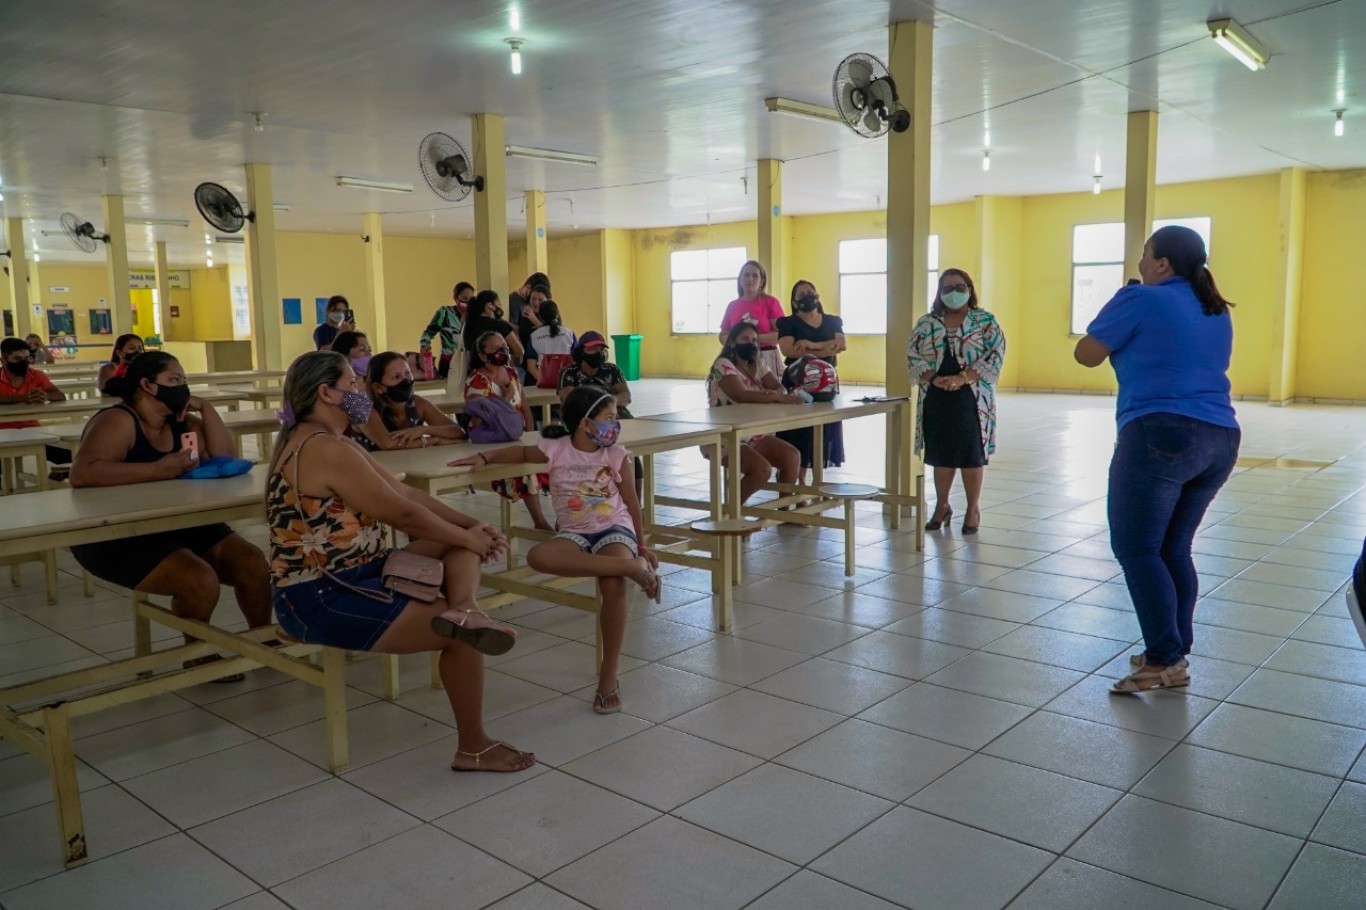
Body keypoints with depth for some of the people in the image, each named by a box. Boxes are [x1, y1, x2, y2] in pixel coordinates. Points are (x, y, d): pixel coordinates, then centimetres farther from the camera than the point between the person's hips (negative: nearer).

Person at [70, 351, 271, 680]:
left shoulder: (181, 422, 8)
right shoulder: (118, 422, -16)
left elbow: (226, 458, 0)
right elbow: (82, 473, -31)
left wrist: (204, 407, -6)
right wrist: (158, 470, -34)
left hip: (176, 526, 8)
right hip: (116, 538, -8)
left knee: (253, 563, -6)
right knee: (200, 579, -28)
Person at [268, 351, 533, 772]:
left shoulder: (326, 442, 14)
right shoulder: (326, 450, -20)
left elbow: (407, 493, 13)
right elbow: (404, 514, -18)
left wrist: (469, 526, 2)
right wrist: (470, 537, -3)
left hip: (350, 579, 10)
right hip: (324, 602, -10)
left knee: (460, 544, 0)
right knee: (463, 637, -10)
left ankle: (461, 609, -28)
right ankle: (474, 748, 4)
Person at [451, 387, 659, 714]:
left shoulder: (617, 455, 0)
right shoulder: (556, 450, -1)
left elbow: (633, 504, 7)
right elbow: (521, 453, 18)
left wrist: (642, 547, 8)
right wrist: (484, 457, 4)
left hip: (614, 528, -1)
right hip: (574, 533, 2)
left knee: (613, 584, -33)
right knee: (538, 556, -33)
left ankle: (609, 676, -17)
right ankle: (630, 567, -35)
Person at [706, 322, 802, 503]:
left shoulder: (758, 365, 11)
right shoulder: (723, 365, -13)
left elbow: (780, 388, 0)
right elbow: (741, 396, -27)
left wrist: (770, 395, -25)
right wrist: (778, 397, -35)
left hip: (753, 435, 8)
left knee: (792, 457, -9)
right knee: (762, 469, -26)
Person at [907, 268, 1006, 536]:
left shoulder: (986, 321, 1)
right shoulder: (926, 323, 8)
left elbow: (995, 356, -8)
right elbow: (913, 357, 2)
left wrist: (962, 378, -19)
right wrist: (934, 378, -15)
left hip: (972, 399, -2)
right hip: (937, 399, 2)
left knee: (972, 453, 2)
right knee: (941, 453, 9)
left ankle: (973, 507, 15)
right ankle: (942, 505, 22)